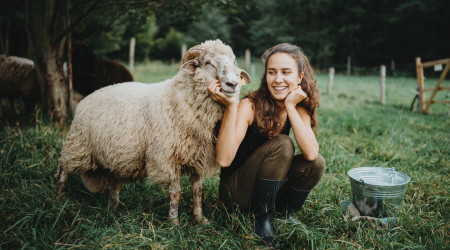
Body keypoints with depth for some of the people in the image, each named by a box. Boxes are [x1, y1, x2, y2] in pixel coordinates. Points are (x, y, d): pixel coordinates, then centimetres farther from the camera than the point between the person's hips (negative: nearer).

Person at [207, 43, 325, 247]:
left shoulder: (299, 108, -5)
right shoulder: (250, 106, -21)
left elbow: (311, 153, -24)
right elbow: (224, 159, -32)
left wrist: (290, 106, -25)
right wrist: (230, 106, -39)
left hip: (272, 189, 5)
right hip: (235, 192, -5)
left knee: (316, 164, -19)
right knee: (281, 144, -27)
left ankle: (284, 212, 4)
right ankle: (262, 220, -13)